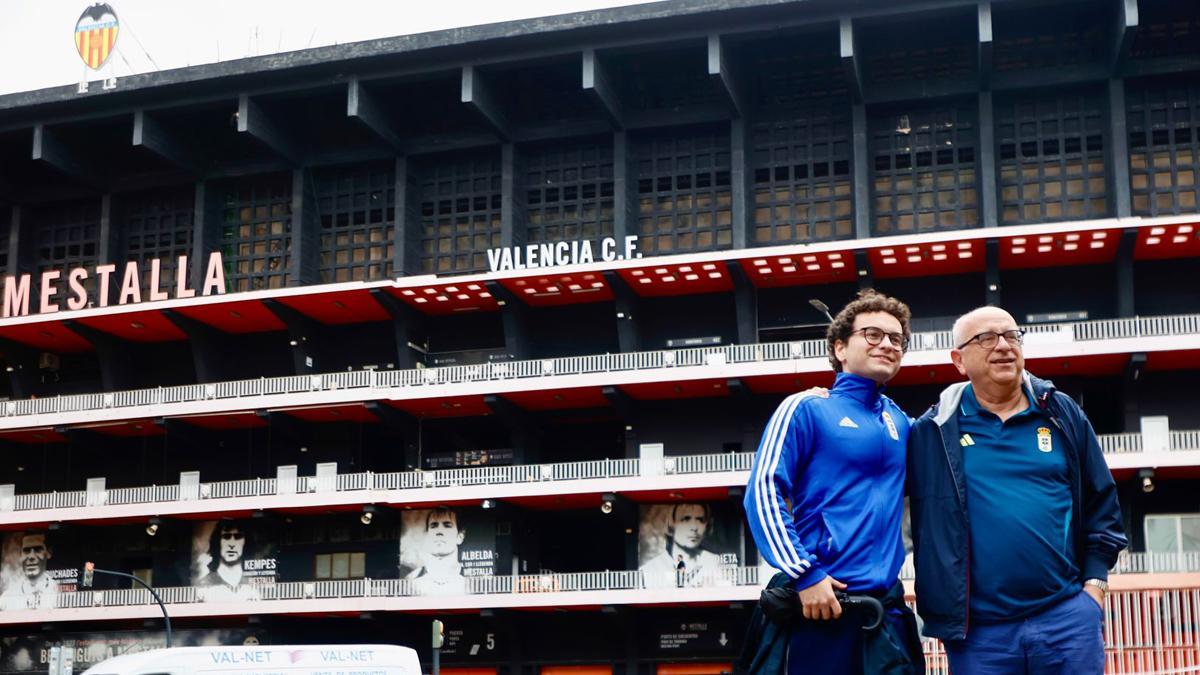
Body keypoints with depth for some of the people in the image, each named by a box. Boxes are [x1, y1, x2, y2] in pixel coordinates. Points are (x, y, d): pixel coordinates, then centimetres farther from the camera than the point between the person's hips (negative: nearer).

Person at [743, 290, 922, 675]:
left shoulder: (897, 419, 15)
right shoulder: (807, 408, -2)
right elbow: (764, 491, -9)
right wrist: (804, 574, -16)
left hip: (889, 603, 6)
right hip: (823, 601, -6)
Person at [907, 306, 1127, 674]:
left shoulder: (1061, 414, 8)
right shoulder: (934, 430, 3)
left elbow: (1102, 502, 13)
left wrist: (1095, 581, 5)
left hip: (1068, 616, 1)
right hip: (977, 629, -1)